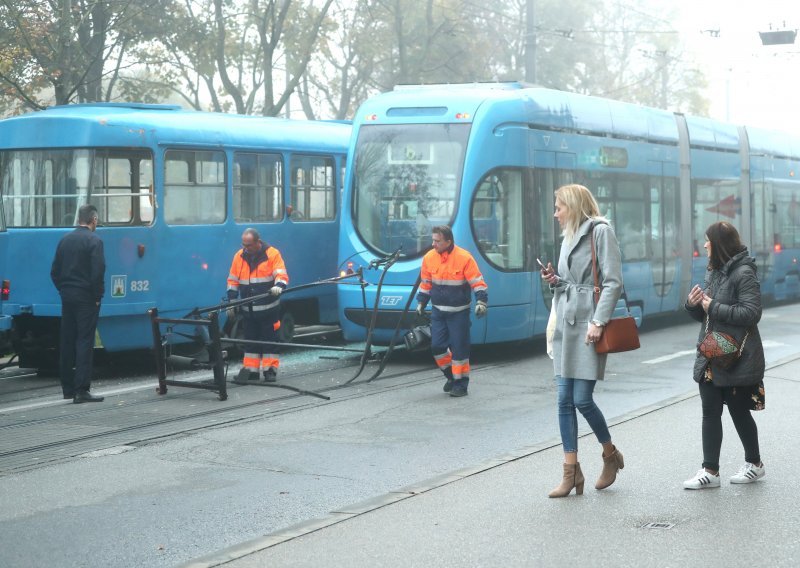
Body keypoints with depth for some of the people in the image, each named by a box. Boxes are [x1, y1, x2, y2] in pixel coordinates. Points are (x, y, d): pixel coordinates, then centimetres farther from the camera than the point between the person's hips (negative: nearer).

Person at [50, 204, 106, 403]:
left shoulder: (65, 239, 9)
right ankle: (81, 390, -9)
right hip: (86, 299, -6)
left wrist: (63, 289, 15)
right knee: (85, 342, -6)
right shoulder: (94, 241, -11)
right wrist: (98, 296, -8)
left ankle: (68, 388, 17)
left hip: (67, 297, 6)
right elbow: (98, 272, -17)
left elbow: (54, 271, 10)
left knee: (67, 342, 11)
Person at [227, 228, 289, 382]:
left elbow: (281, 275, -13)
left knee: (270, 339, 1)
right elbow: (233, 280, 13)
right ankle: (250, 370, 14)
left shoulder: (272, 254, -6)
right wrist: (232, 300, 6)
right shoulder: (239, 256, 7)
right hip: (248, 310, 4)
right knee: (251, 340, 9)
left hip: (269, 309, -4)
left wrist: (278, 286, -33)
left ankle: (270, 369, 8)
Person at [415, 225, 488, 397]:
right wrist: (421, 302, 15)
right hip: (438, 311, 4)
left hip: (459, 312, -4)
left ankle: (461, 383, 10)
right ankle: (451, 375, 25)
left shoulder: (464, 258, -16)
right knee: (437, 346, 2)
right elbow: (425, 283, 13)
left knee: (459, 348, -2)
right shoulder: (429, 257, -2)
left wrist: (481, 302, -21)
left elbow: (478, 282, -13)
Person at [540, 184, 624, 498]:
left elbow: (613, 282, -12)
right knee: (565, 400, 3)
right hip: (566, 324, 8)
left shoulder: (601, 231, -6)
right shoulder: (568, 238, 18)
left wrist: (598, 321, -19)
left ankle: (610, 455, 17)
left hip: (588, 325, -7)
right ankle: (571, 471, 8)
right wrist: (555, 280, 3)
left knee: (582, 399, -7)